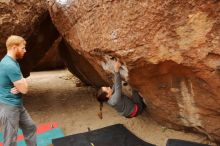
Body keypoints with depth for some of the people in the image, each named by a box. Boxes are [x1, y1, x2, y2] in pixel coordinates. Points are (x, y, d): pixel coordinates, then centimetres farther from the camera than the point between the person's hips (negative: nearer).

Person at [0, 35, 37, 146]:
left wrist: (19, 87, -10)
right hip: (9, 107, -10)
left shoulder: (12, 62, 8)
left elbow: (22, 85, 13)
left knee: (30, 127, 20)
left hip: (17, 105, 10)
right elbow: (24, 89, -22)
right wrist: (23, 81, -3)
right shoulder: (10, 65, -25)